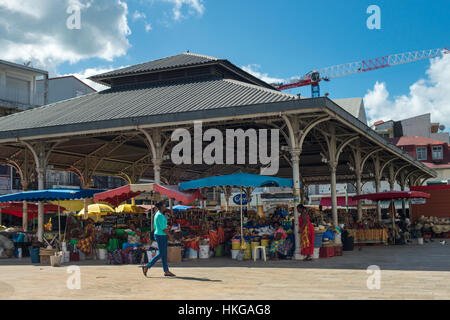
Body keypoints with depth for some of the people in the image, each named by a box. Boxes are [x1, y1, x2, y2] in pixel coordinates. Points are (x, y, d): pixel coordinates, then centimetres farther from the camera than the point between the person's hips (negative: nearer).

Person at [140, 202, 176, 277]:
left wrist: (166, 228, 12)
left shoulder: (157, 214, 13)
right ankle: (147, 266, -1)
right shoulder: (160, 215, -18)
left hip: (160, 236, 10)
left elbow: (155, 226, 19)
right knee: (161, 254, -5)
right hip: (161, 236, -10)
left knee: (164, 254, 9)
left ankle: (166, 271, 11)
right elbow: (163, 228, -20)